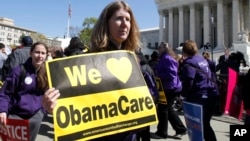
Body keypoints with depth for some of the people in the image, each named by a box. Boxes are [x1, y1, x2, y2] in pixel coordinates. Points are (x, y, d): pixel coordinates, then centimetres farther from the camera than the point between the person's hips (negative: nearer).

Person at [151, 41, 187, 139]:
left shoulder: (166, 58, -16)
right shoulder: (165, 58, 16)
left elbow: (171, 73, -24)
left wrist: (158, 76, -16)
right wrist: (158, 76, 6)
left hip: (170, 88, -10)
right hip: (171, 88, 10)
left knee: (162, 109, -1)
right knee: (168, 109, 17)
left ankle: (162, 132, 12)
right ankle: (181, 129, 24)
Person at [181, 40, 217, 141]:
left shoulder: (189, 62, -11)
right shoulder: (203, 60, 15)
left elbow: (188, 81, -20)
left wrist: (184, 94, -5)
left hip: (199, 97, -8)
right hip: (210, 95, 8)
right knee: (205, 124, 18)